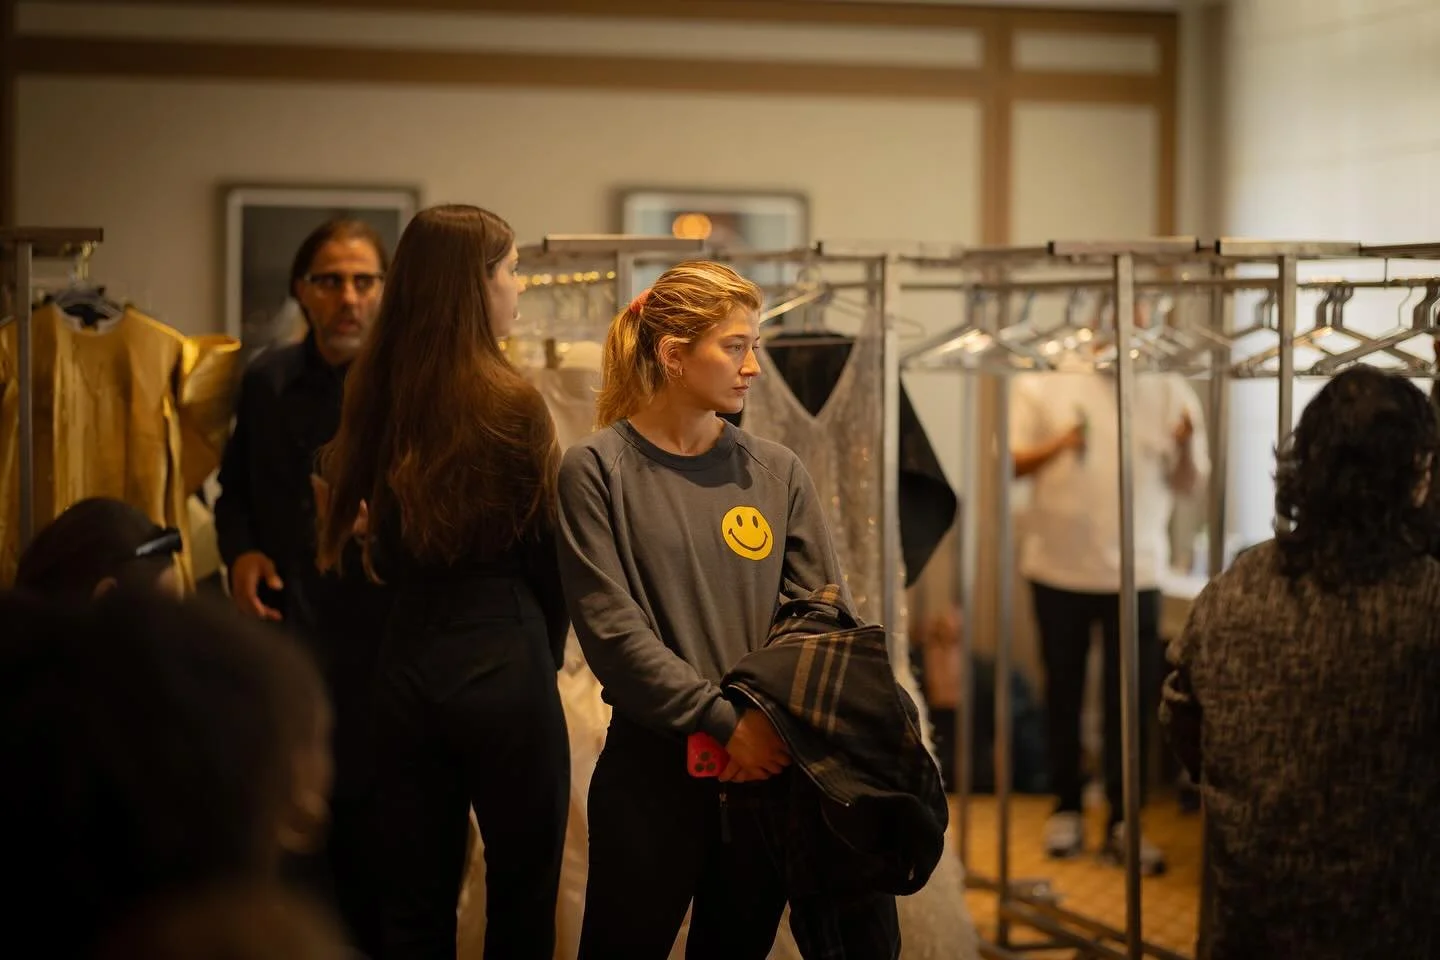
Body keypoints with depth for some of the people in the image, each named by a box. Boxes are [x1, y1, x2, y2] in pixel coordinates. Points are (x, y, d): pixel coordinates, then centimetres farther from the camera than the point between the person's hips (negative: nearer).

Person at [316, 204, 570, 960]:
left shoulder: (376, 395, 1)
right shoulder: (508, 403, -12)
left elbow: (384, 551, 6)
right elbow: (546, 556, -2)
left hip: (407, 665, 5)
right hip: (502, 664, -5)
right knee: (519, 899, 6)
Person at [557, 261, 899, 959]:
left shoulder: (776, 471, 6)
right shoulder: (599, 469, -4)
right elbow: (613, 632, -11)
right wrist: (726, 722, -16)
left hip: (765, 768, 3)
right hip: (652, 770, -3)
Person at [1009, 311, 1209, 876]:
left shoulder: (1168, 391, 2)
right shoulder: (1043, 383, 0)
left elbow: (1190, 482, 3)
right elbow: (1010, 463, 0)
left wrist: (1187, 445, -18)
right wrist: (1055, 447, -19)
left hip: (1135, 571, 0)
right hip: (1059, 567, 0)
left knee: (1133, 701, -1)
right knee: (1063, 693, 11)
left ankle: (1123, 824, 7)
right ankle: (1066, 809, 24)